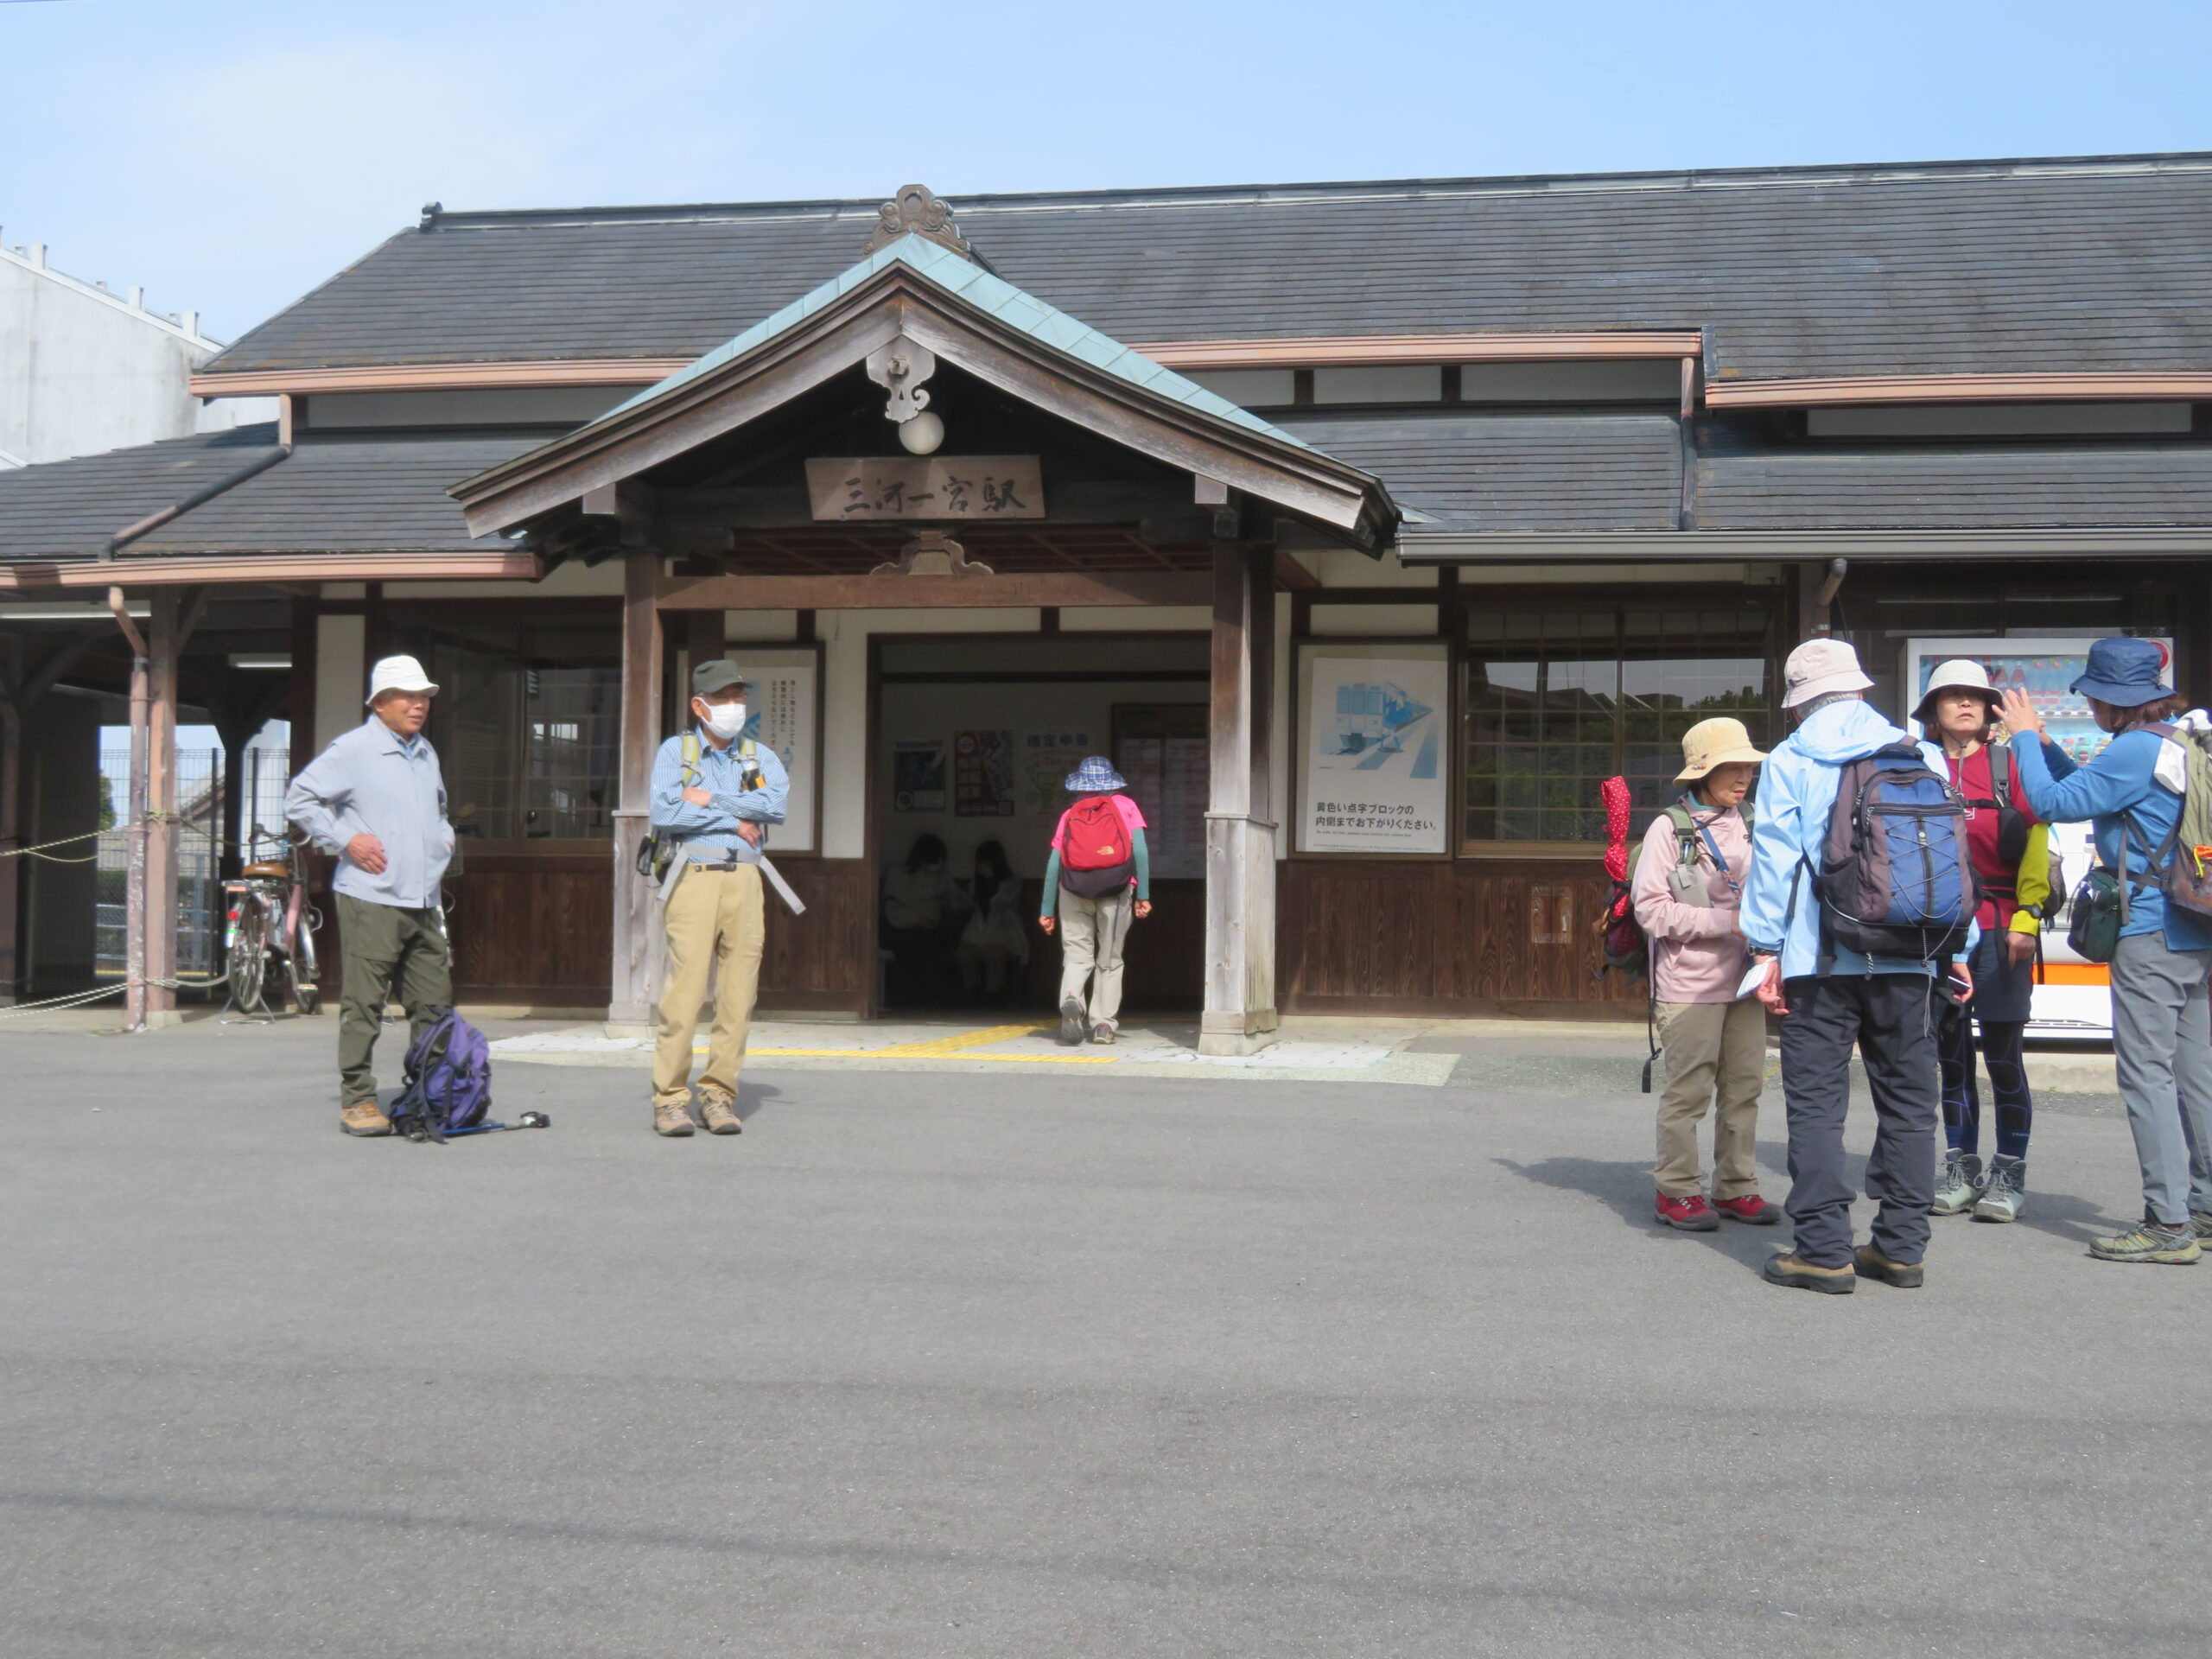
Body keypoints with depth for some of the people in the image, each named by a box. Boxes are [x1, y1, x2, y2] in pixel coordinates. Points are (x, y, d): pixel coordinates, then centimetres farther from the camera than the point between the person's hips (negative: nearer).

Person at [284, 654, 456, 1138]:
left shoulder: (426, 753, 19)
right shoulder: (353, 749, -4)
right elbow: (300, 798, -4)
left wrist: (444, 839, 17)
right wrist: (346, 839, -11)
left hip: (423, 902, 7)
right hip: (370, 900, -7)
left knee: (434, 1003, 8)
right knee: (363, 1005, -4)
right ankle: (357, 1100, 3)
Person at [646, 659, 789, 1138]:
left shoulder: (760, 756, 18)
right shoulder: (675, 751, 11)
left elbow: (777, 804, -3)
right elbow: (665, 814, -5)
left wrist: (710, 800, -5)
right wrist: (735, 822, -3)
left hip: (745, 880, 3)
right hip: (694, 877, -3)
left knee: (738, 993, -2)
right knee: (685, 990, -10)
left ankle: (719, 1094, 4)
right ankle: (671, 1098, -6)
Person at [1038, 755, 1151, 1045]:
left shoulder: (1070, 815, 13)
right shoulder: (1124, 806, 10)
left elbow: (1054, 862, 7)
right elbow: (1140, 850, -1)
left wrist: (1047, 910, 9)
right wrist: (1143, 895, -1)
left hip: (1074, 889, 1)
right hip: (1116, 890, -1)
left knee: (1077, 955, 6)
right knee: (1109, 958, 9)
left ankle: (1071, 1001, -21)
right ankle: (1103, 1024, 6)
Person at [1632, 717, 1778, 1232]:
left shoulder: (1749, 826, 9)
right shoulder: (1670, 828, -6)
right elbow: (1650, 909, -11)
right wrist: (1726, 922, -16)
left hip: (1743, 980, 5)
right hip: (1688, 985, -5)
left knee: (1743, 1087, 9)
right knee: (1688, 1089, -2)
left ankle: (1736, 1187, 20)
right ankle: (1677, 1190, 9)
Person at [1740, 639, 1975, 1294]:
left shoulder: (1791, 762, 1)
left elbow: (1774, 859, -5)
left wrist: (1766, 947, -3)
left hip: (1820, 961, -3)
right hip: (1907, 960, 3)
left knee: (1817, 1103, 0)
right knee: (1908, 1100, 11)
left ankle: (1824, 1251, -2)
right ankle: (1901, 1246, 14)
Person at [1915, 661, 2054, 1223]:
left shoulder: (2008, 766, 3)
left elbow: (2036, 847, -2)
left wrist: (2027, 918, -11)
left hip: (1999, 929, -2)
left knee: (2003, 1054, -2)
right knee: (1951, 1052, 8)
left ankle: (2009, 1176, 7)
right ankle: (1961, 1169, 18)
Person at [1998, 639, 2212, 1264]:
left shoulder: (2136, 749, -14)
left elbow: (2057, 803, -15)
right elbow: (2095, 794, 24)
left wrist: (2025, 738, -3)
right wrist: (2044, 744, 23)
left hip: (2150, 934, -10)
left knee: (2146, 1072, -7)